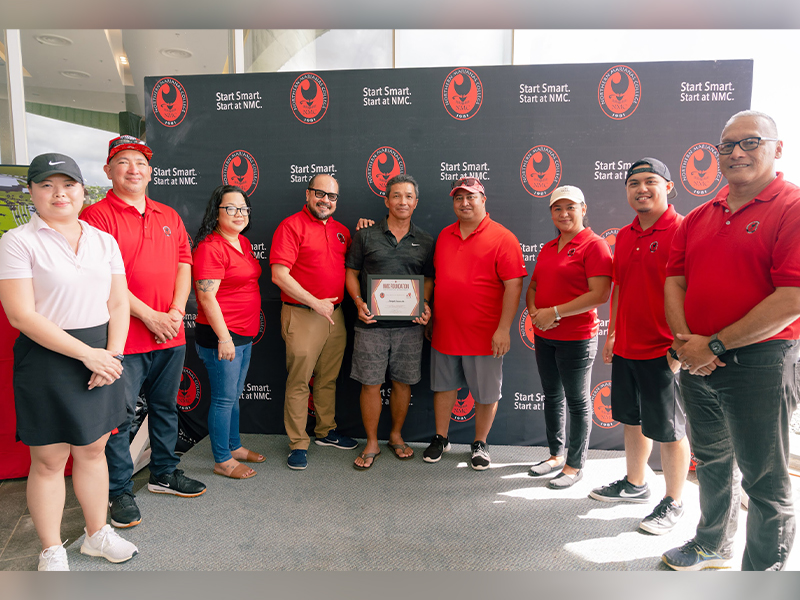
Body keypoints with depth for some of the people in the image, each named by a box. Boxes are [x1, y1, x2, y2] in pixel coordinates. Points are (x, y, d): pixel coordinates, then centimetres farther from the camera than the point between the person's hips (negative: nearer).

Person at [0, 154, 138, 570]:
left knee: (93, 449, 15)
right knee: (49, 460, 6)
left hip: (102, 356, 4)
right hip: (47, 360, -4)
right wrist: (86, 353, -17)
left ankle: (97, 534, 32)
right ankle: (52, 551, 24)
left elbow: (118, 304, 7)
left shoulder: (104, 241, 8)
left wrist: (112, 353, -7)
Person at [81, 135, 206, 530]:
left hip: (171, 334, 6)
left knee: (166, 407, 17)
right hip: (124, 337, -5)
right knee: (119, 415, 3)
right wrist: (149, 316, -16)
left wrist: (176, 312, -5)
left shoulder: (169, 217, 13)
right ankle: (119, 490, 19)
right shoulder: (98, 215, -5)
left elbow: (183, 266, 10)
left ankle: (164, 473, 34)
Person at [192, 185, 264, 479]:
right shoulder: (210, 247, -15)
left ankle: (234, 446, 35)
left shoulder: (243, 243, 12)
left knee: (234, 394, 20)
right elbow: (206, 296, -20)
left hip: (244, 334, 9)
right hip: (220, 336, -9)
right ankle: (222, 461, 16)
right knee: (224, 398, 2)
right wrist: (224, 337, -21)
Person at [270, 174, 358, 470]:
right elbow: (279, 275, -15)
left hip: (335, 314, 7)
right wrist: (315, 303, -16)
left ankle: (326, 431, 33)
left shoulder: (341, 230, 14)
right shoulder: (291, 226, -7)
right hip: (302, 315, -6)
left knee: (328, 378, 17)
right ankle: (298, 444, 14)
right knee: (298, 382, 2)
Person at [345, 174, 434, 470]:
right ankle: (371, 443, 21)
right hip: (371, 323, -1)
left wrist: (425, 304, -5)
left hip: (409, 325, 2)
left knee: (402, 382, 11)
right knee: (370, 384, 3)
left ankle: (396, 436, 32)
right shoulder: (366, 235, 3)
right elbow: (351, 273, 6)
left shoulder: (425, 241, 8)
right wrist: (359, 302, -10)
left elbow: (429, 279, 13)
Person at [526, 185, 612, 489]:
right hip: (544, 337, 8)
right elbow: (533, 287, 17)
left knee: (577, 401, 6)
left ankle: (575, 465, 20)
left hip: (577, 338, -7)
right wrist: (534, 311, -5)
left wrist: (555, 312, -20)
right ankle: (556, 455, 33)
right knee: (552, 397, 17)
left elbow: (599, 294, -20)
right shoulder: (548, 248, 13)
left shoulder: (594, 245, -11)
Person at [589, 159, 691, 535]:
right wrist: (611, 334, 16)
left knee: (669, 431, 6)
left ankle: (673, 504, 23)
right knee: (633, 419, 19)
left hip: (663, 352, -7)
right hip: (626, 348, 7)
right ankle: (634, 484, 37)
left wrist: (680, 347, -18)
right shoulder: (624, 236, 10)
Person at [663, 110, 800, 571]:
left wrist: (716, 345, -18)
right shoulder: (699, 218, 10)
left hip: (760, 363, -6)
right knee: (712, 461, 22)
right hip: (698, 361, 7)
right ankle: (712, 545, 42)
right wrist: (686, 340, -9)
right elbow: (675, 282, 7)